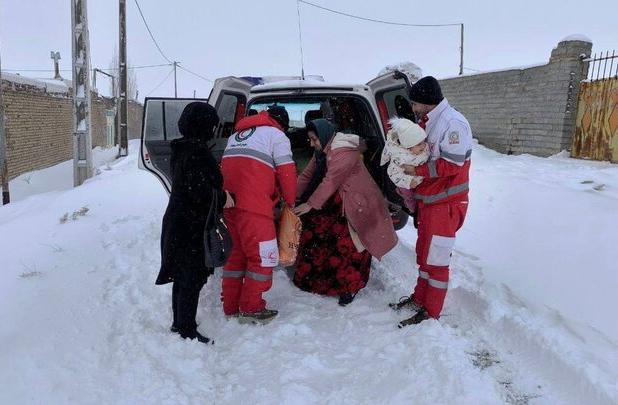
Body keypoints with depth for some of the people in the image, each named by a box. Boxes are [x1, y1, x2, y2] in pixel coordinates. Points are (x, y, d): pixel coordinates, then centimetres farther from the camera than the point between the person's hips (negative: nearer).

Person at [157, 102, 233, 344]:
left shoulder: (181, 149, 11)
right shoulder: (197, 150, -20)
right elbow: (200, 191, -26)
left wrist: (219, 194, 11)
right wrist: (222, 199, -10)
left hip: (176, 223, 10)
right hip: (191, 227, -10)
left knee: (182, 276, 19)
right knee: (193, 279, 0)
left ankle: (179, 324, 32)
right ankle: (187, 331, 10)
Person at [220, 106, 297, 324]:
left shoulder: (237, 134, 27)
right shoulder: (276, 135, 4)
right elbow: (286, 171, -1)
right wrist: (291, 201, 11)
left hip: (230, 202, 8)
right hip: (253, 205, -8)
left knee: (240, 251, 19)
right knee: (263, 256, 1)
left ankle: (231, 306, 23)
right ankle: (251, 309, 5)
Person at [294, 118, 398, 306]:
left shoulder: (344, 152, -23)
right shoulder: (322, 152, 8)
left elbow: (330, 182, -27)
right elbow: (307, 175, 8)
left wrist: (310, 204, -25)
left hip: (357, 205, -9)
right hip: (337, 204, 10)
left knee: (349, 248, -8)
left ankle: (350, 287, 9)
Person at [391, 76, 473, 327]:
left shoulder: (453, 123, -18)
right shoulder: (427, 122, 10)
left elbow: (451, 165, -21)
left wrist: (417, 171, -18)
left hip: (446, 203, -9)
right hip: (428, 200, 9)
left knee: (436, 258, -1)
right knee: (424, 252, 18)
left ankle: (431, 312, 11)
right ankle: (420, 298, 34)